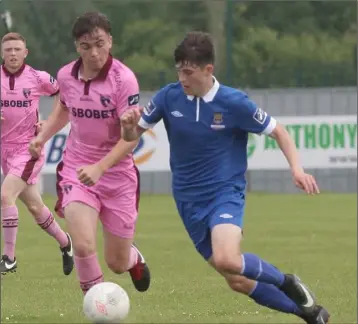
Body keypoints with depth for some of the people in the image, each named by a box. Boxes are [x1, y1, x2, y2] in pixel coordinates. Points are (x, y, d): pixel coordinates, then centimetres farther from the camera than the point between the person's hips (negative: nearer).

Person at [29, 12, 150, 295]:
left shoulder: (123, 79, -18)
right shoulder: (65, 76, -3)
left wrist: (99, 168, -33)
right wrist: (43, 136, 4)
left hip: (117, 175, -2)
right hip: (76, 172, 2)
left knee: (118, 263, 10)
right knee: (83, 247, -24)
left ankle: (134, 258, 50)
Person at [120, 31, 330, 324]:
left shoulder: (234, 102, -13)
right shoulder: (169, 97, -5)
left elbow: (278, 132, -1)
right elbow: (132, 135, 5)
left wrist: (297, 169, -17)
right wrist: (128, 124, -19)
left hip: (226, 193, -4)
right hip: (189, 201, 4)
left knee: (227, 260, -32)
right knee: (238, 282, 3)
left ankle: (287, 283, -3)